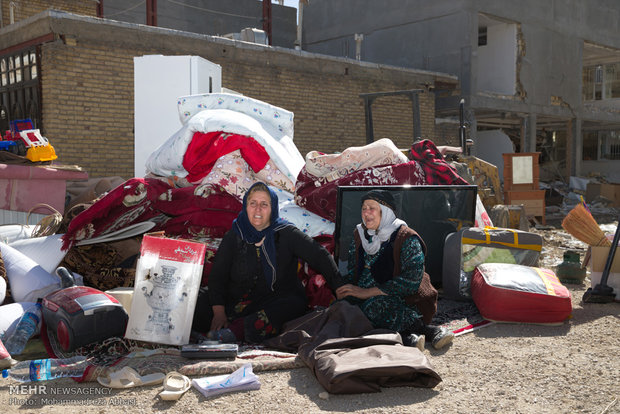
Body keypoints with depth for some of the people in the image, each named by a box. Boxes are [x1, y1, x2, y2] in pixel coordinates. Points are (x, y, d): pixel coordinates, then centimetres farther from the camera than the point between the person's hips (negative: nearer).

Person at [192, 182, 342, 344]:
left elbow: (320, 256, -5)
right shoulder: (234, 236, 5)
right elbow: (217, 275, -1)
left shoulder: (286, 233, 1)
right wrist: (219, 312, -16)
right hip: (237, 299, 1)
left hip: (278, 299, 0)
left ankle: (237, 330, -38)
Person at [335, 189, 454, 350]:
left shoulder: (407, 238, -6)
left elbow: (411, 281, -18)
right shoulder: (359, 235, 13)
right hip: (363, 299, 6)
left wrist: (368, 292, -20)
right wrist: (342, 291, -6)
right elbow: (351, 272, 18)